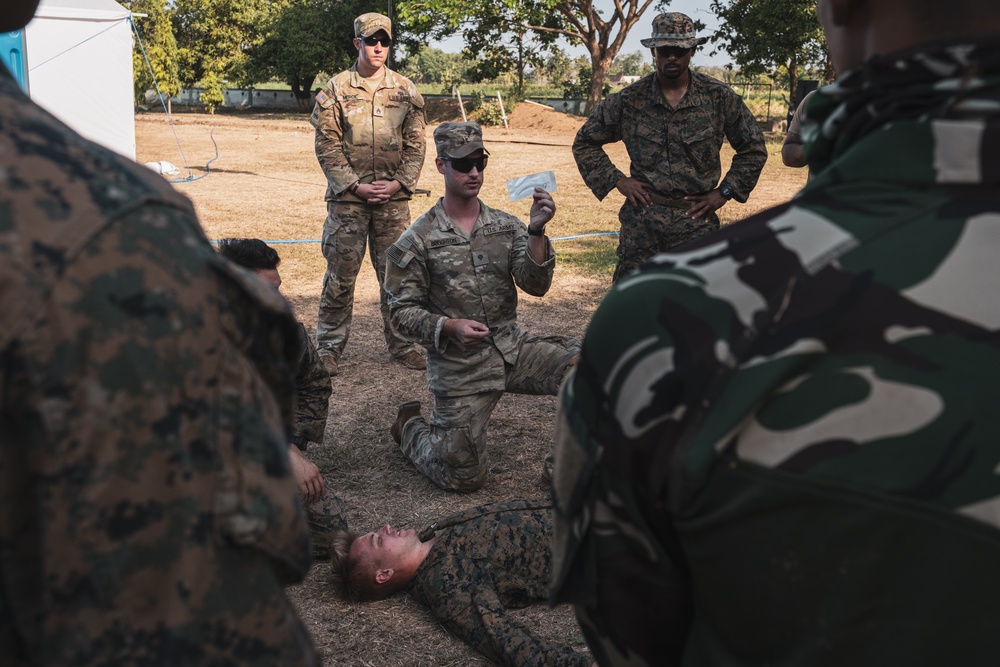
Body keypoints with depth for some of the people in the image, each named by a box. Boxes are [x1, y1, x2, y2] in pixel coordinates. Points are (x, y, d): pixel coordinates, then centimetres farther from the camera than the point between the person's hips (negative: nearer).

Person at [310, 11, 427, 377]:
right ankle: (329, 346, 13)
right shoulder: (335, 90, 0)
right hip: (348, 197, -2)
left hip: (394, 198, 2)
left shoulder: (406, 91, 6)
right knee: (340, 274, 2)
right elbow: (327, 146, -2)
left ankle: (401, 343, 20)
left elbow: (416, 144, 6)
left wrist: (399, 183, -7)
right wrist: (354, 185, -11)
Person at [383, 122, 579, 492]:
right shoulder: (417, 241, -5)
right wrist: (449, 327, -22)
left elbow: (536, 285, -7)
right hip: (459, 366, -3)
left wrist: (536, 231, -21)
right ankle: (411, 427, 31)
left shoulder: (506, 226, 5)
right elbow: (402, 312, -5)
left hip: (512, 347, 3)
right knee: (465, 478, 1)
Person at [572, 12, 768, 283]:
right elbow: (585, 142, 10)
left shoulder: (720, 97, -1)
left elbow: (753, 149, 10)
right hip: (641, 219, 1)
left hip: (696, 219, 0)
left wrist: (725, 191, 1)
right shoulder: (629, 99, -1)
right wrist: (617, 180, 0)